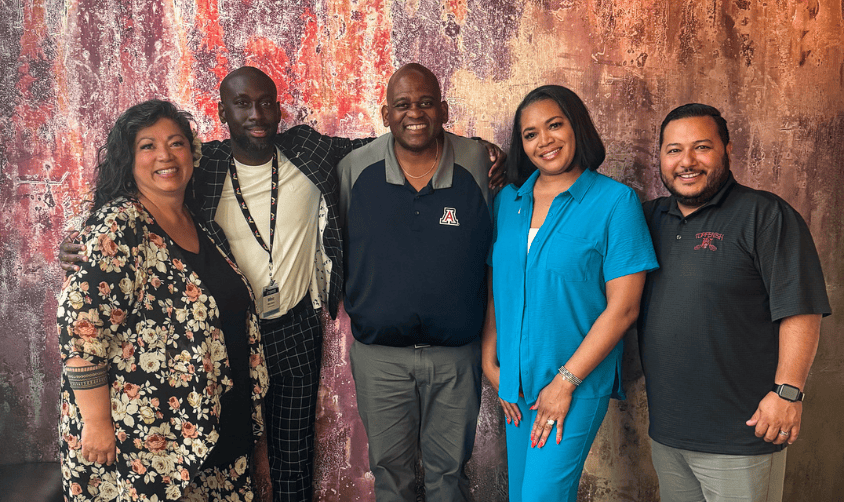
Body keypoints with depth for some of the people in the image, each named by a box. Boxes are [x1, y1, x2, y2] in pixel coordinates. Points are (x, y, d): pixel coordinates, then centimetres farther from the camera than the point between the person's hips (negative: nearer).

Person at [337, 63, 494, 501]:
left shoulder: (479, 164, -7)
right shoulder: (354, 169, -5)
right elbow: (337, 246, 9)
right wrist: (355, 307, 5)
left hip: (456, 353, 0)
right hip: (378, 353, 1)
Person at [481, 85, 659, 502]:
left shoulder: (615, 201, -9)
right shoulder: (507, 200, 6)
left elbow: (623, 307, -12)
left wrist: (566, 381, -13)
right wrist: (490, 361, 2)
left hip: (578, 383, -5)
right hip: (515, 381, 5)